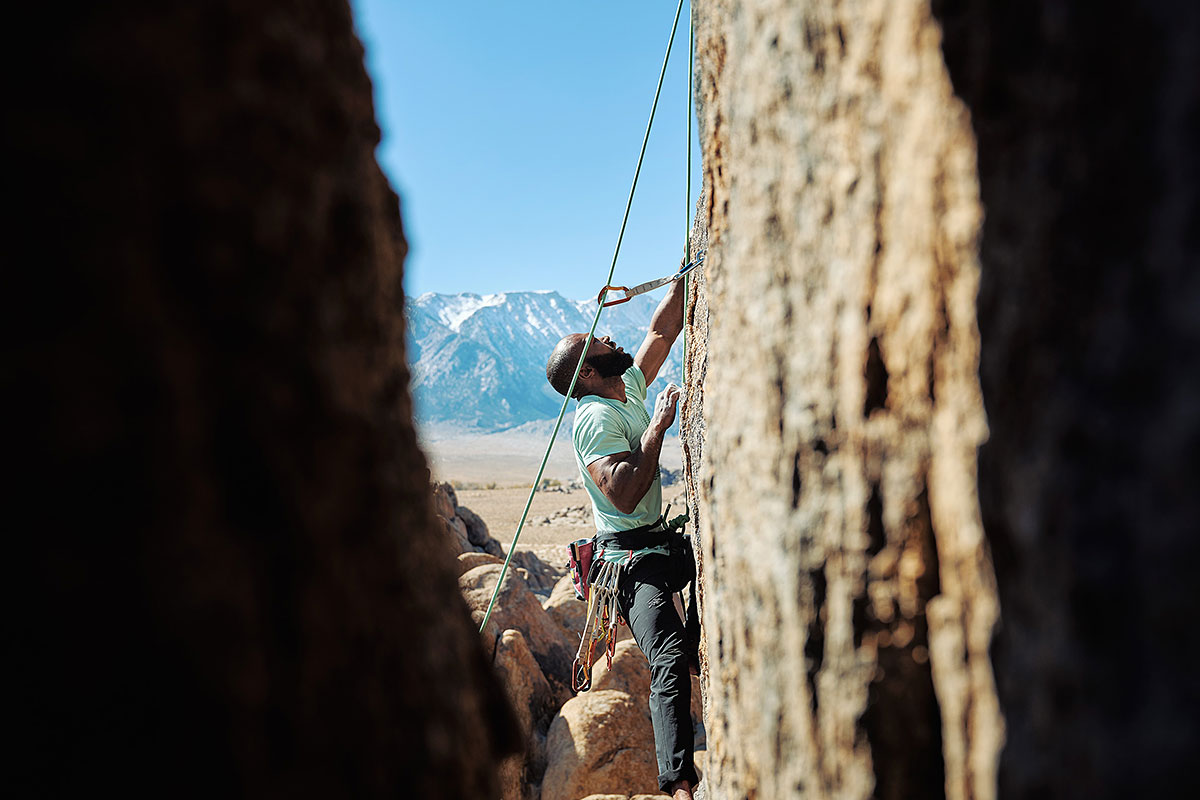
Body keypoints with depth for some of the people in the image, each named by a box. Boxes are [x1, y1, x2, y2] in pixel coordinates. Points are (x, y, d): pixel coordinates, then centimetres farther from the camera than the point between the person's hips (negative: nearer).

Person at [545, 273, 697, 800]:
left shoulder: (632, 389, 12)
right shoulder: (596, 417, -15)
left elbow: (662, 332, 20)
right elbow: (625, 493, -26)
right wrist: (658, 427, -20)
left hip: (660, 545, 10)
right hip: (632, 557, -10)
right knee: (670, 658, -24)